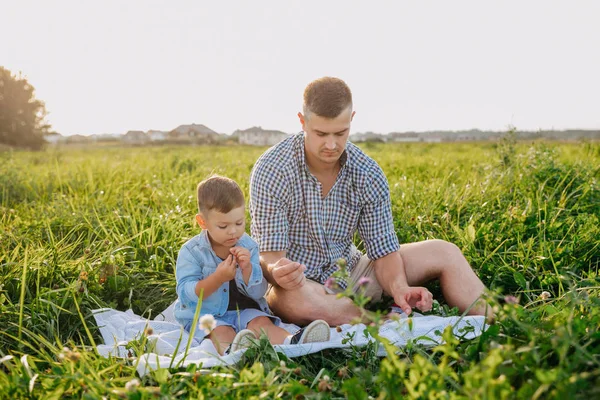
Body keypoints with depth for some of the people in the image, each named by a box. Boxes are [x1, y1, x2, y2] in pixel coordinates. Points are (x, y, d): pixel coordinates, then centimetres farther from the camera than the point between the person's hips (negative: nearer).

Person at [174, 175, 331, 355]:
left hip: (243, 310, 3)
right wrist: (218, 278, -27)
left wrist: (247, 268, -19)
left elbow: (257, 293, 1)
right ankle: (231, 350, -65)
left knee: (261, 322, -26)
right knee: (221, 332, -32)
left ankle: (292, 342, -53)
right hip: (205, 314, -2)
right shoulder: (191, 251, -5)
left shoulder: (249, 246, 3)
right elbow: (186, 294, -13)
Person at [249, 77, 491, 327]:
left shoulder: (369, 175, -9)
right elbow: (269, 257, -20)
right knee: (295, 301, -41)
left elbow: (384, 251, -7)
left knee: (443, 253, -7)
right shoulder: (271, 172, -20)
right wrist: (277, 272, -44)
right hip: (301, 285, -4)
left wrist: (398, 288, -28)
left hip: (349, 274, 4)